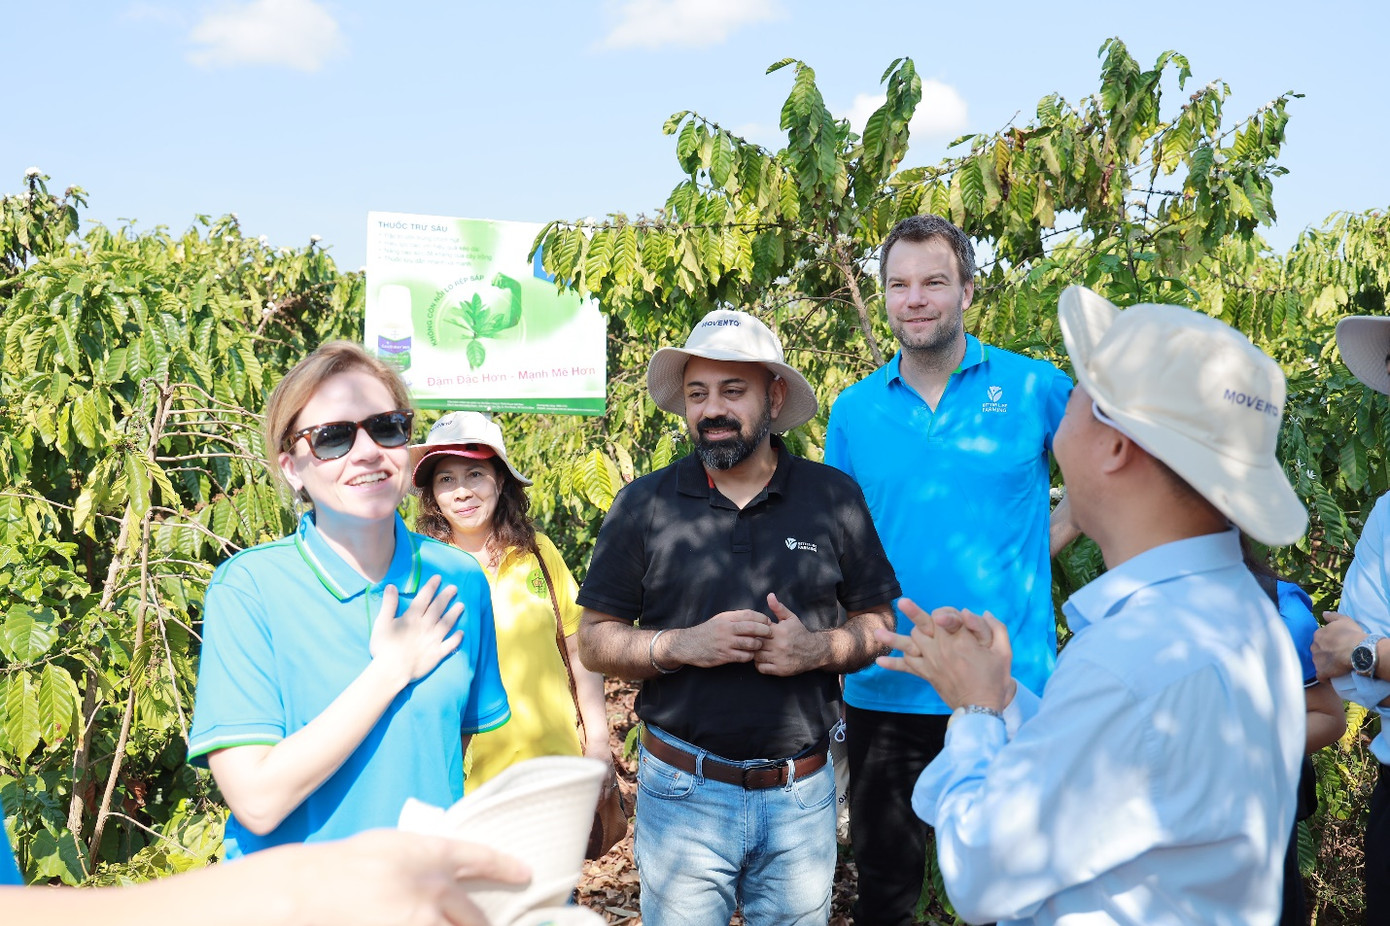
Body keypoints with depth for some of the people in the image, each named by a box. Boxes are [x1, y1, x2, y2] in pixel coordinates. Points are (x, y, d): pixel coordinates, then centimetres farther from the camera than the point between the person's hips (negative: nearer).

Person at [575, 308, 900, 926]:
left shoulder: (834, 498, 1)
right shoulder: (644, 504, -1)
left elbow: (877, 623, 7)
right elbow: (593, 641, 0)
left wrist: (818, 649, -13)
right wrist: (683, 644, -16)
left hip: (803, 796, 1)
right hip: (684, 793, -1)